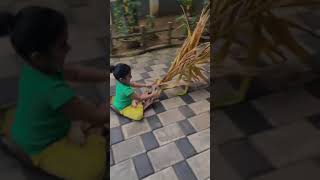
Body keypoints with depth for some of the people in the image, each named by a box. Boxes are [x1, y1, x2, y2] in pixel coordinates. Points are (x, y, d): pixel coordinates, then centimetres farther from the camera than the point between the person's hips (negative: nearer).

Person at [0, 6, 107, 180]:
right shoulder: (53, 89, -40)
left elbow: (76, 73, -5)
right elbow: (99, 116, -33)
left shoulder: (33, 67, -14)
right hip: (45, 147, -8)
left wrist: (107, 75, -13)